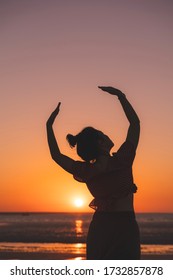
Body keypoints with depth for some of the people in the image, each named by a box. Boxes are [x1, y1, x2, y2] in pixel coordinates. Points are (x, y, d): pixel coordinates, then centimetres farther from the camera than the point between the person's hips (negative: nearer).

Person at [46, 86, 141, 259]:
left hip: (99, 228, 5)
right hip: (124, 227, -4)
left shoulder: (85, 171, -1)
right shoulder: (122, 161, -11)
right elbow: (135, 123, 0)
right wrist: (120, 95, 6)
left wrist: (49, 126, 19)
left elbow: (56, 155, 15)